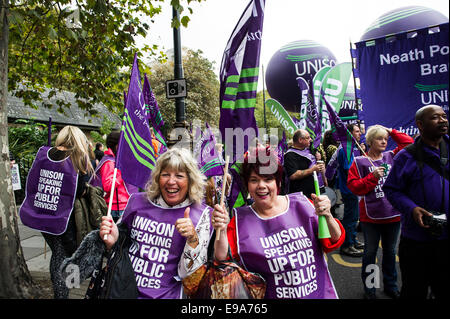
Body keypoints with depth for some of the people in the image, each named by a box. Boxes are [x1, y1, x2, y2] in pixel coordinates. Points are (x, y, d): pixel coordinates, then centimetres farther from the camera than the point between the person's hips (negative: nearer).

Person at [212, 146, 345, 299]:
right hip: (272, 295, -1)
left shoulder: (300, 204, -8)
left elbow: (334, 243, -7)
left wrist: (327, 217, -26)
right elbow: (223, 259, -15)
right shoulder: (240, 219, -9)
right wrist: (222, 231, -32)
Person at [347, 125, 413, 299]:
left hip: (393, 214, 4)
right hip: (371, 216, -4)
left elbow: (409, 143, 8)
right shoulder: (359, 161, -5)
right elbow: (353, 186, -9)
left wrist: (391, 131, 5)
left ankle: (390, 285, 36)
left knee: (390, 251, 19)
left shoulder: (392, 156, 8)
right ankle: (369, 287, 25)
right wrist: (372, 177, -18)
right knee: (370, 252, 9)